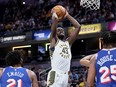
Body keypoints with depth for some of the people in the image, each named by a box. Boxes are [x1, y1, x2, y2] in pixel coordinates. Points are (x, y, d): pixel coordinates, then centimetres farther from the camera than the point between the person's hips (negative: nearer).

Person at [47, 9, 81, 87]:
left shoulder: (68, 42, 22)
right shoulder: (54, 41, 7)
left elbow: (78, 27, 19)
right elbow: (54, 20, -5)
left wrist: (67, 15, 20)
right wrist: (54, 13, 10)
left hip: (65, 76, 7)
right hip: (55, 75, -7)